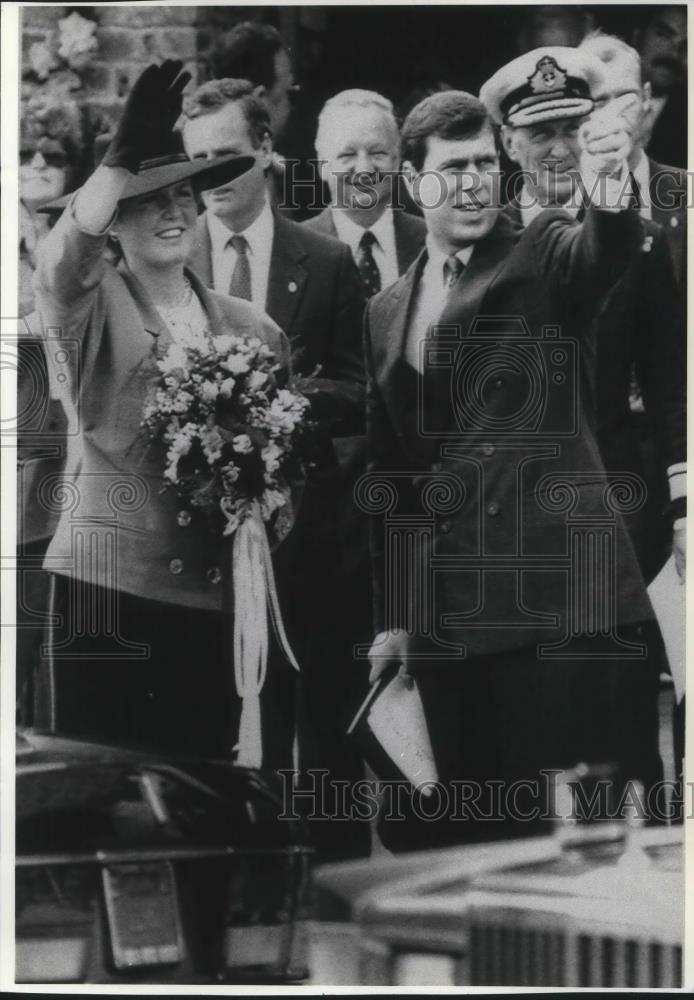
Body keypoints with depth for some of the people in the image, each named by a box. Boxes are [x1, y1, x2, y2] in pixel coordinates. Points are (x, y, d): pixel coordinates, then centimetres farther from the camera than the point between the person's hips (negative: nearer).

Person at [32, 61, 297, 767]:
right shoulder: (89, 309, 1)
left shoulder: (251, 329, 9)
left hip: (218, 599, 3)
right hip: (102, 586, -3)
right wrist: (126, 152, -33)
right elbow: (60, 259, -23)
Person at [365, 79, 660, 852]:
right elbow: (387, 466, 18)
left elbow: (606, 254, -20)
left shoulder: (543, 255, 4)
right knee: (466, 823, 5)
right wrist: (392, 616, 13)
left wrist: (609, 200, -42)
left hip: (559, 591, -4)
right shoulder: (386, 312, 16)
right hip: (445, 613, 4)